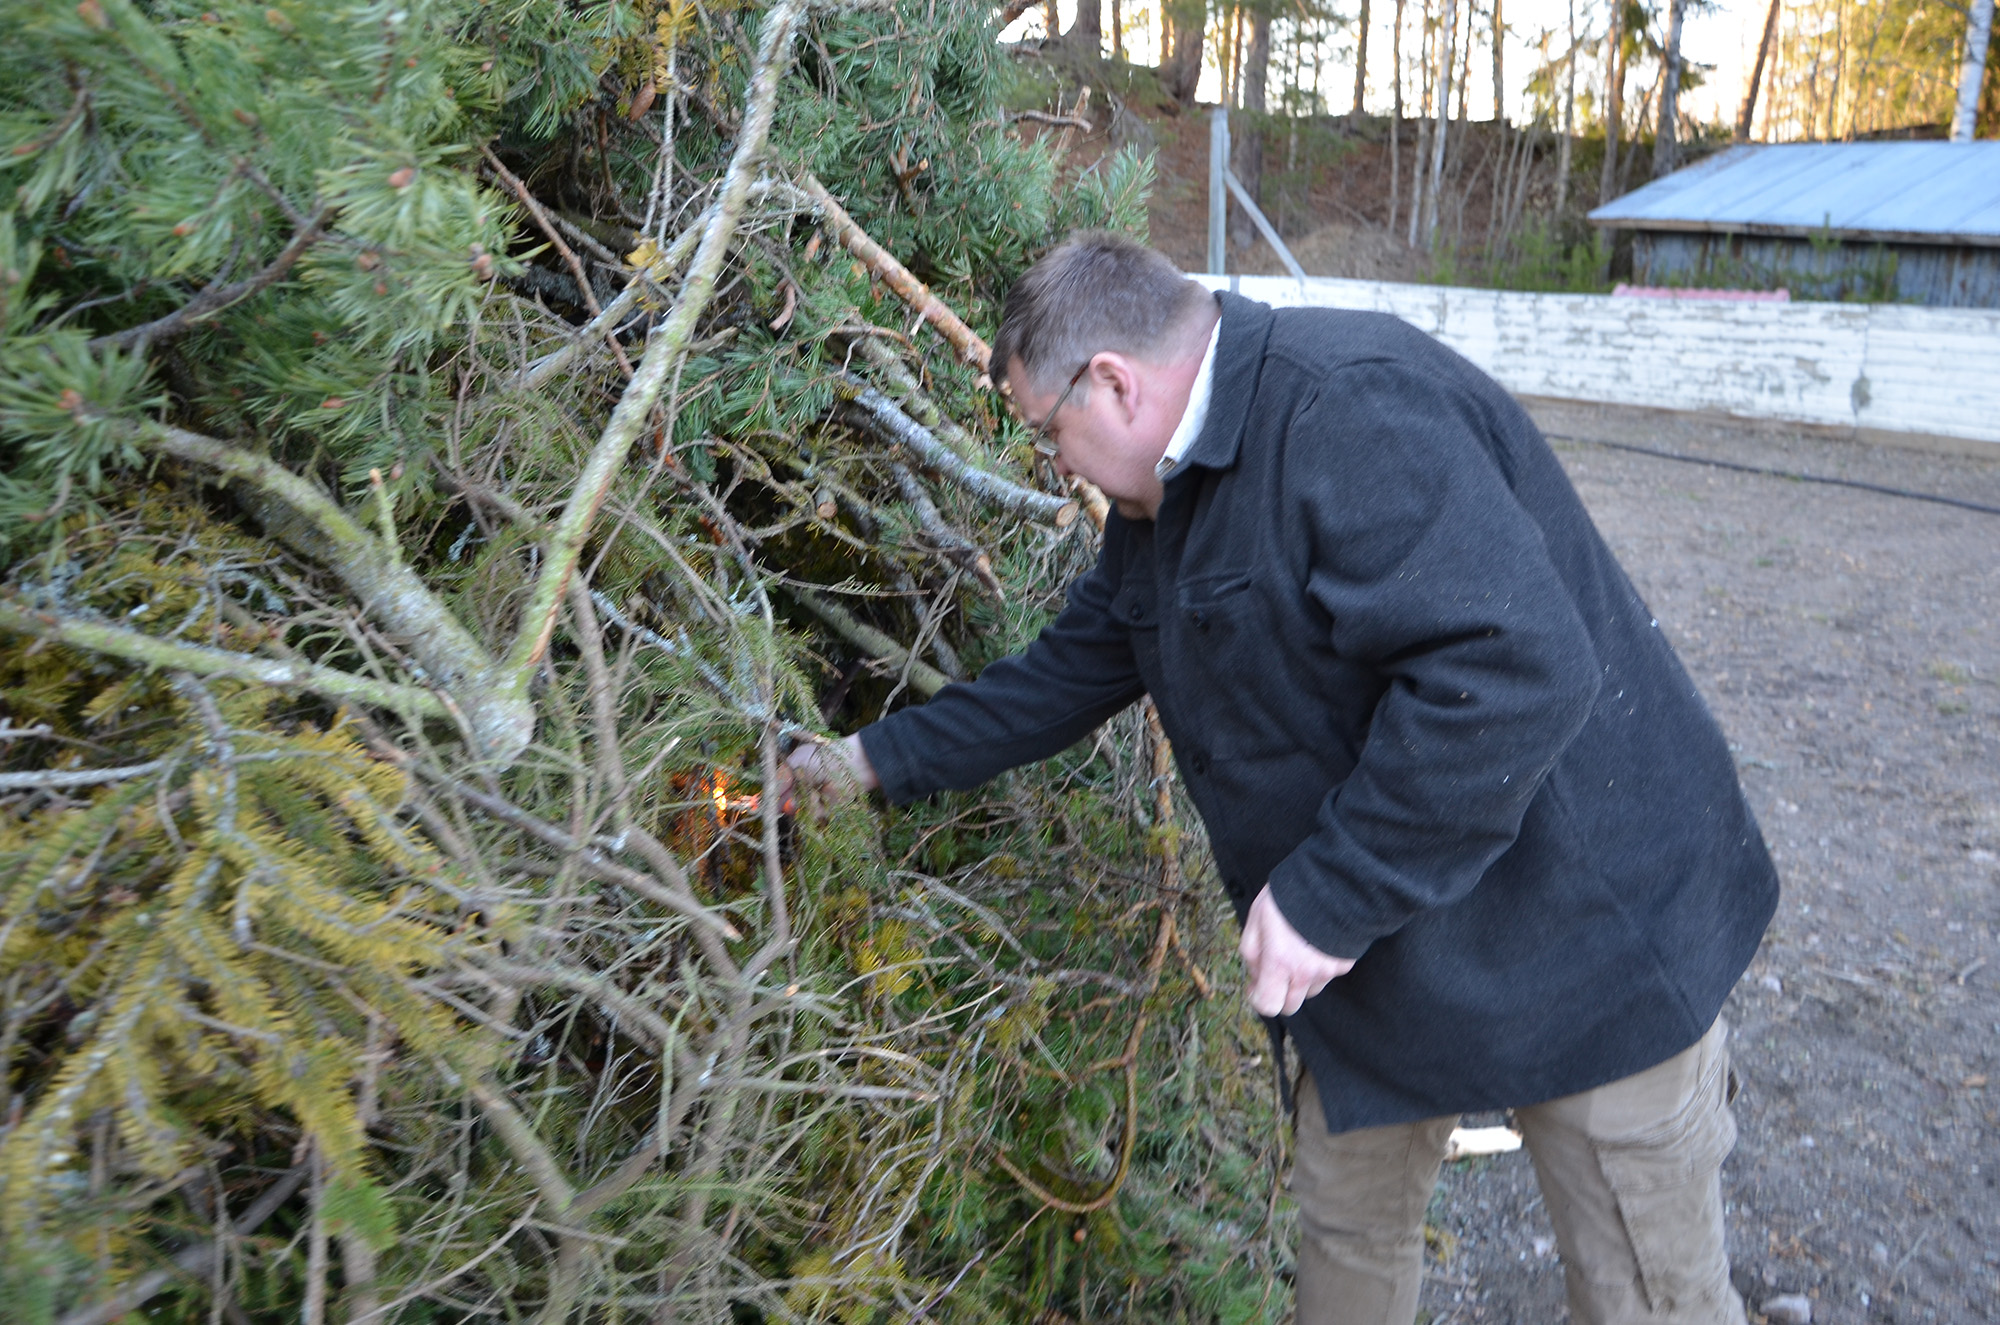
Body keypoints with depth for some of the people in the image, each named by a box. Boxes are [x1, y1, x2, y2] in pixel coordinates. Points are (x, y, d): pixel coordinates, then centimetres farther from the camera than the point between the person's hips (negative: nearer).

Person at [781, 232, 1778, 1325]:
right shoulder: (1167, 495, 6)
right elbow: (1067, 674, 16)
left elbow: (1517, 671, -36)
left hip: (1588, 939, -8)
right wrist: (882, 760, 16)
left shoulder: (1349, 412, -27)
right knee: (1348, 1229, 22)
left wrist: (1333, 894, -29)